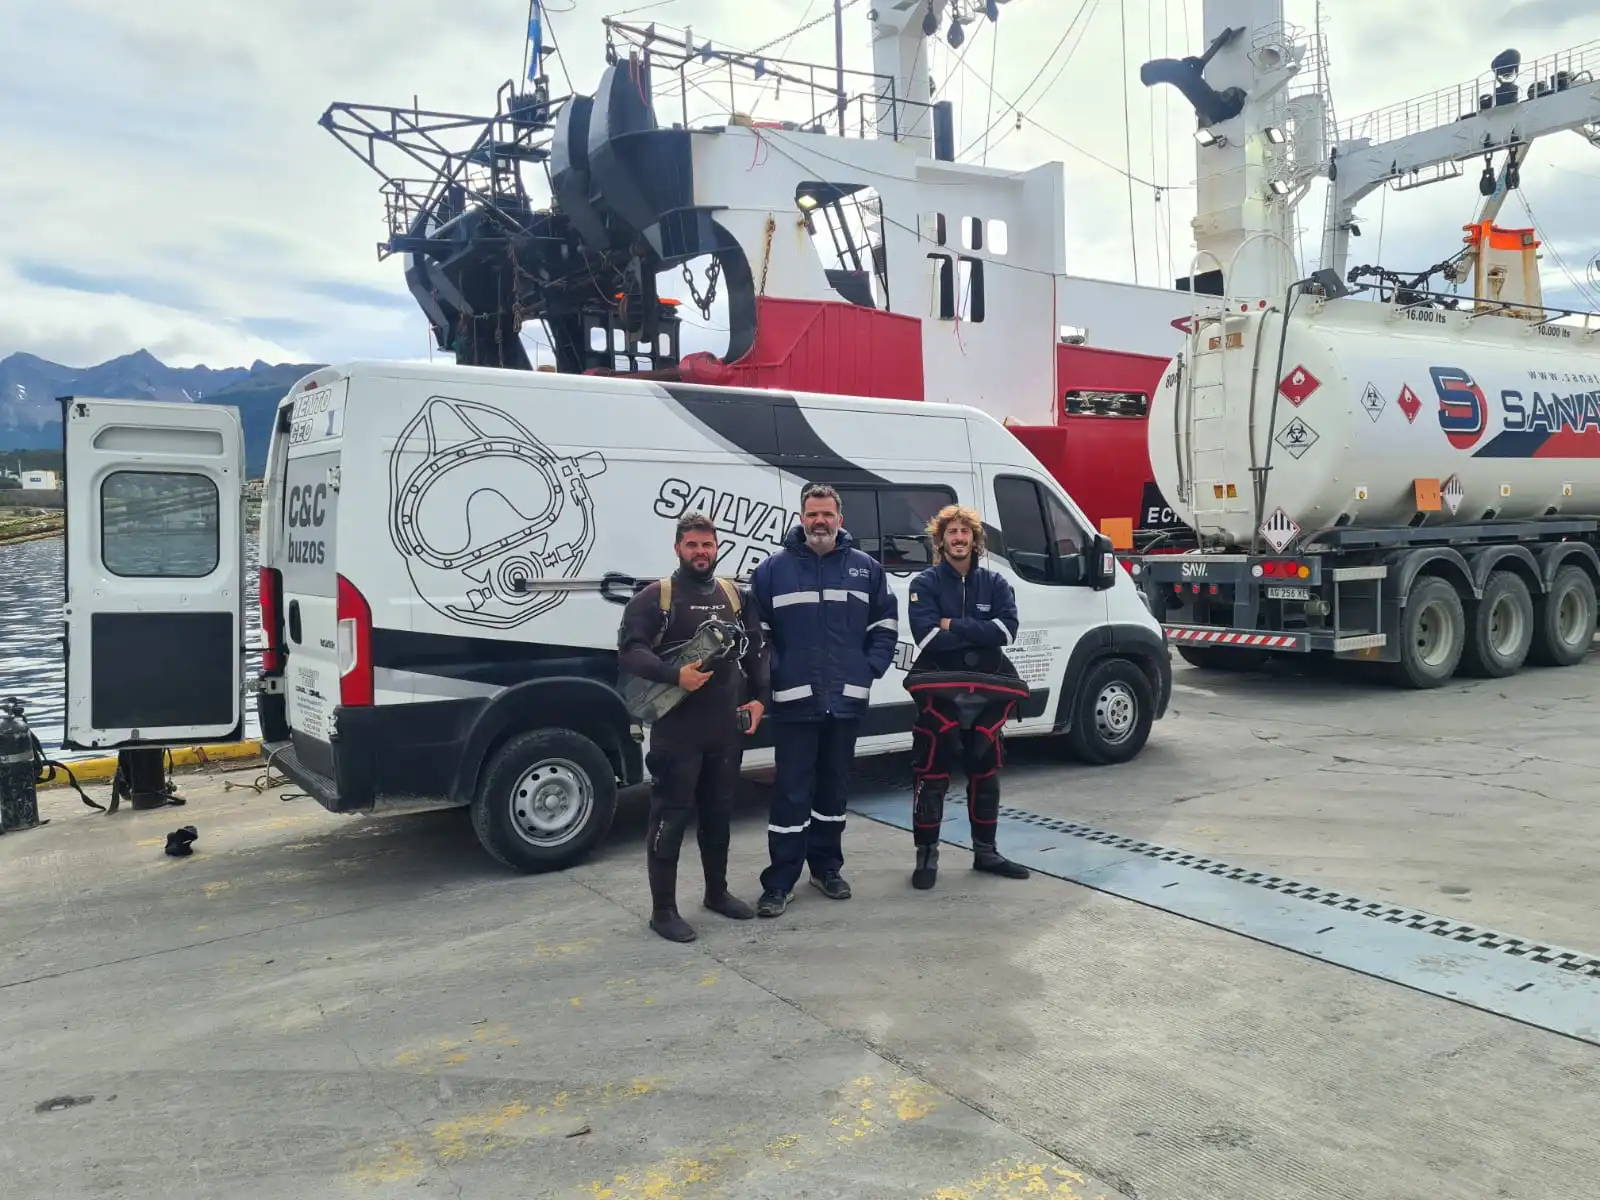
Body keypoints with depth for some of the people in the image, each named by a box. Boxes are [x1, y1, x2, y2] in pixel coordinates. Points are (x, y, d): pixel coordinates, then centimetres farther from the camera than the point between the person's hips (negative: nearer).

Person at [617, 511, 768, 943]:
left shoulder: (735, 595, 12)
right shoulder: (655, 596, -5)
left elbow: (755, 651, 17)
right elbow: (629, 650, -13)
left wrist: (759, 698, 5)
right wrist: (675, 675, -26)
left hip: (726, 728, 5)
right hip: (676, 729, -5)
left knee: (719, 813, 17)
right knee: (670, 817, 0)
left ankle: (717, 892, 33)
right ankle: (663, 909, 10)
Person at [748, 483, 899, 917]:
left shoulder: (865, 568, 6)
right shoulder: (773, 568, -1)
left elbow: (886, 623, 11)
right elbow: (756, 630, 0)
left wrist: (871, 667, 1)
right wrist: (773, 673, -8)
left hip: (847, 700, 3)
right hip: (794, 702, -3)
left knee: (834, 787, 15)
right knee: (791, 793, -1)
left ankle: (827, 866, 29)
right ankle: (779, 881, 6)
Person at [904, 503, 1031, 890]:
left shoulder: (995, 583, 5)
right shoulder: (925, 584, -4)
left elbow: (1007, 629, -11)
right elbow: (929, 637, -18)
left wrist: (954, 626, -17)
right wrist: (979, 631, -14)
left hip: (986, 691, 4)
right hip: (939, 691, -4)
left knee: (985, 772, 13)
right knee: (932, 774, -1)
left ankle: (985, 851, 26)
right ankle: (927, 855, 10)